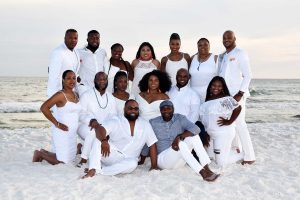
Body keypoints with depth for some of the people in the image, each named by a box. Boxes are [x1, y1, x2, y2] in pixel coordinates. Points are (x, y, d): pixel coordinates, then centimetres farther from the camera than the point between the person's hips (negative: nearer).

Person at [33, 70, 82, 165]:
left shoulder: (76, 95, 9)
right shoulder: (60, 95, -14)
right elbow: (43, 108, -21)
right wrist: (57, 124, -19)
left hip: (73, 134, 8)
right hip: (62, 133, -8)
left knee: (70, 159, 19)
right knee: (62, 162, -1)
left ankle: (44, 153, 34)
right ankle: (39, 154, 20)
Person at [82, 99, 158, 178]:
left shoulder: (145, 124, 8)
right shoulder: (115, 121, 0)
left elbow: (152, 145, 8)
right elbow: (100, 129, -17)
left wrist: (154, 166, 0)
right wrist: (104, 140, -39)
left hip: (127, 160, 1)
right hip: (110, 155, -1)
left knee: (133, 164, -35)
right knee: (98, 139, -26)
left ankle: (99, 171, -31)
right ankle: (93, 169, -37)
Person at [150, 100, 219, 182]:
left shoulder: (180, 118, 1)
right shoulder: (153, 123, 0)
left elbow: (196, 129, -16)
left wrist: (179, 137, -30)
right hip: (162, 159, -3)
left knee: (193, 136, -20)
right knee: (180, 144, -32)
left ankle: (206, 169, -29)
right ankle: (203, 173, -39)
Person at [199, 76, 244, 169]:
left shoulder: (225, 99, -14)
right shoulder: (207, 100, 10)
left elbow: (238, 108, -25)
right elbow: (203, 116, 15)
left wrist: (229, 121, -20)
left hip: (223, 134, -8)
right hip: (210, 134, 9)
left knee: (221, 163, -3)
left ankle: (242, 155, 21)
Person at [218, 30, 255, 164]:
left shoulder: (240, 54, -2)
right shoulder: (221, 56, 18)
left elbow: (247, 75, -8)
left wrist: (240, 94, -16)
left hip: (236, 94, -7)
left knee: (239, 124, -10)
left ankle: (249, 156, -5)